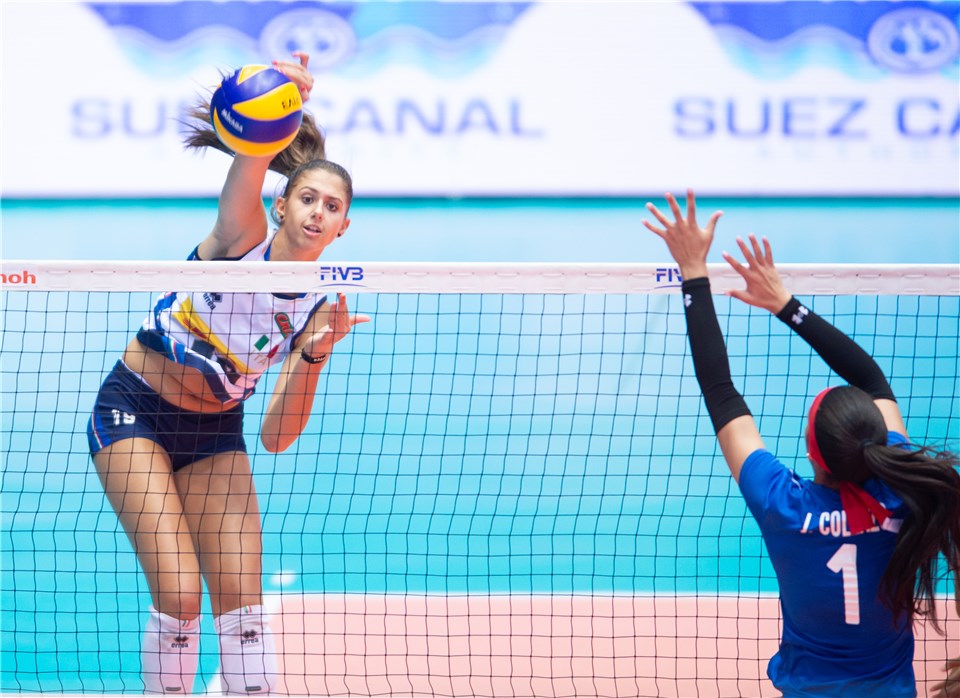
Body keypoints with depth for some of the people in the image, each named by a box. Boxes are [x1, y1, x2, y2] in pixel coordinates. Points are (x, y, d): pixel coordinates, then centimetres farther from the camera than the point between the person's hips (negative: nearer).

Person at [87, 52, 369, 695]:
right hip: (135, 409, -5)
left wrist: (313, 354, -25)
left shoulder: (317, 310, -4)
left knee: (243, 603, -3)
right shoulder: (244, 239, -16)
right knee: (180, 596, -16)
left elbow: (276, 437, -10)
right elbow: (250, 162, -40)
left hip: (215, 434, 5)